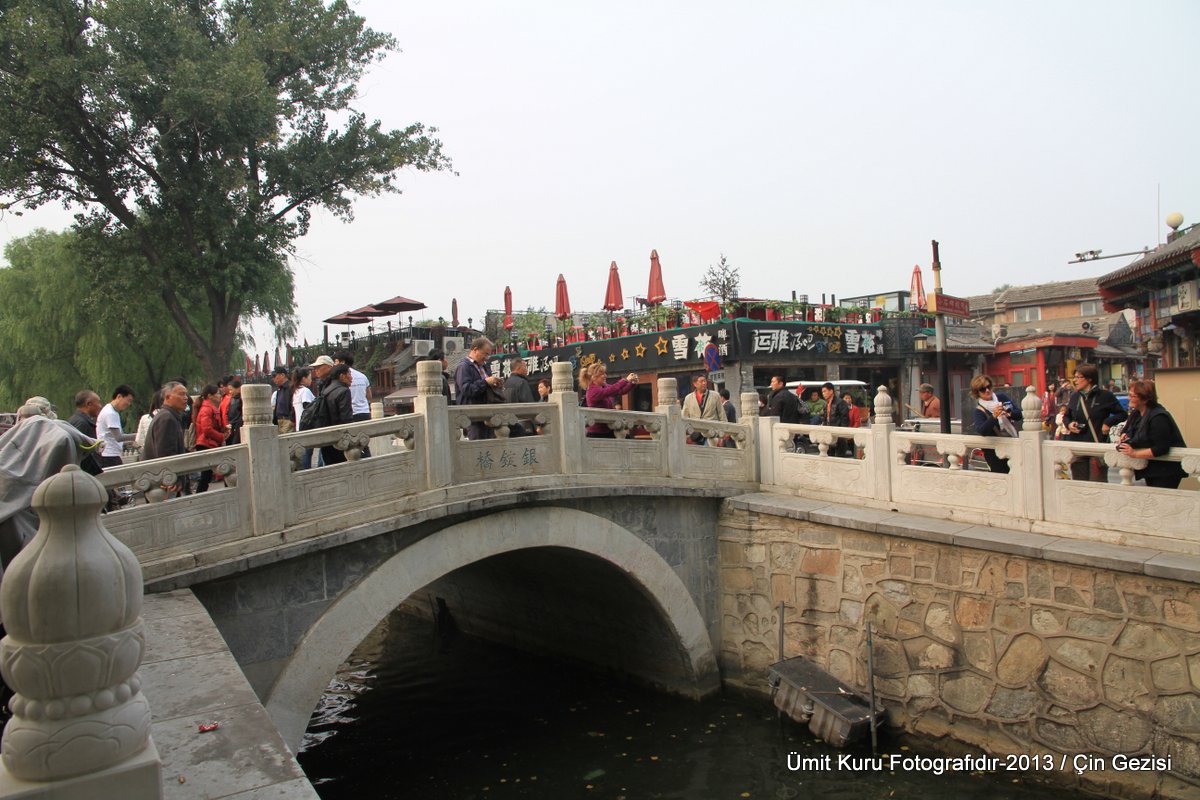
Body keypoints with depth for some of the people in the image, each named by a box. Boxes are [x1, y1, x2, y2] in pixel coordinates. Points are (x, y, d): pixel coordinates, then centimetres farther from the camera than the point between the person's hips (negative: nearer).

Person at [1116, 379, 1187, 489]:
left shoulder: (1158, 417, -24)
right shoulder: (1136, 413, 4)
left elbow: (1161, 449, -29)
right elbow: (1126, 430, 19)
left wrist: (1135, 454, -27)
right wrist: (1124, 436, -5)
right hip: (1150, 467, 9)